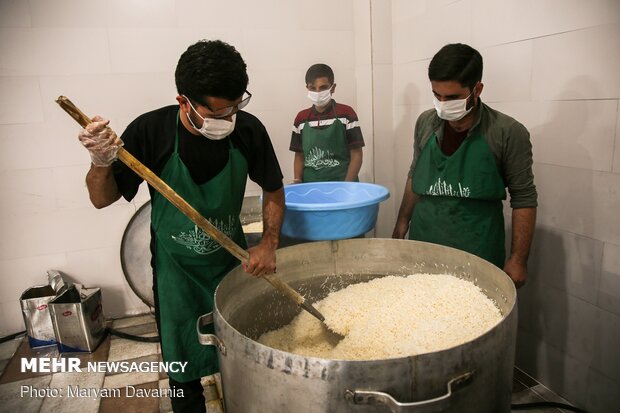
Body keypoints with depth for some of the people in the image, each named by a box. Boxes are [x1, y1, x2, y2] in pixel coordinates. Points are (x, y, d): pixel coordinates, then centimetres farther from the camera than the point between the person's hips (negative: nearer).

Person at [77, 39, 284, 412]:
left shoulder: (248, 130, -18)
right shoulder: (151, 131, -22)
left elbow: (273, 190, -3)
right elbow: (103, 200, -11)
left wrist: (269, 244, -16)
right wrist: (101, 164, -32)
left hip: (233, 261, 2)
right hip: (177, 269, -1)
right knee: (185, 368, 11)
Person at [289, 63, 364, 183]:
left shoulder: (346, 114, -3)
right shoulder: (301, 118, 7)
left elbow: (356, 155, -3)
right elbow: (299, 156, 12)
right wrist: (297, 183, -3)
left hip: (340, 184, -3)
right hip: (310, 186, 3)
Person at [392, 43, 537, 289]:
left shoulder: (508, 133, -11)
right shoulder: (425, 123, 1)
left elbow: (524, 199, -7)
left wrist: (517, 259, -10)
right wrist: (402, 224, 12)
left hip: (478, 256, -3)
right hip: (422, 245, 3)